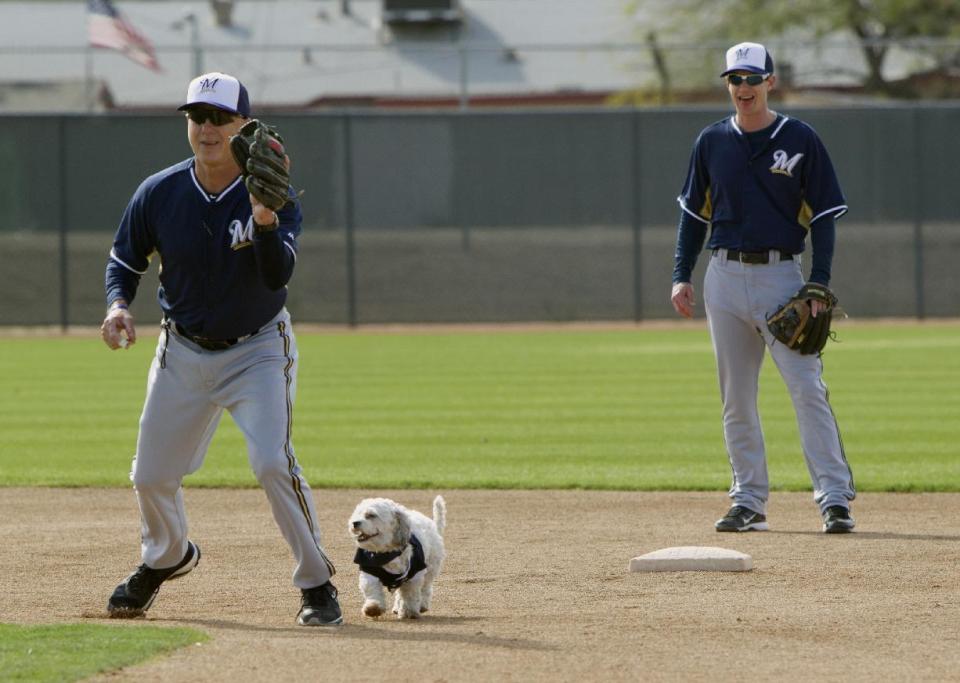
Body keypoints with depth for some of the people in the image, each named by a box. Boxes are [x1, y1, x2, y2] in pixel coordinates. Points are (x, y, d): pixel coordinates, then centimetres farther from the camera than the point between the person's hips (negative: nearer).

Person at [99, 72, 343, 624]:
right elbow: (126, 261, 5)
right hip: (183, 354, 4)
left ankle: (317, 584, -8)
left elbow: (279, 275, -31)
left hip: (258, 351, -4)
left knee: (273, 462, -23)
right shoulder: (158, 194, -10)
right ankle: (167, 557, 42)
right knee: (151, 475, 9)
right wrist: (118, 304, -15)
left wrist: (265, 218, -48)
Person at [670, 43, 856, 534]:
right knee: (736, 398, 5)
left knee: (807, 388, -11)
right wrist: (681, 277, 5)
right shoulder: (712, 142, 9)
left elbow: (823, 216, 0)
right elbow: (694, 213, 15)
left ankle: (834, 498, -12)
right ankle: (749, 502, 11)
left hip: (781, 275, -3)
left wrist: (819, 284, -9)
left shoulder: (800, 140, 0)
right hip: (725, 277, 3)